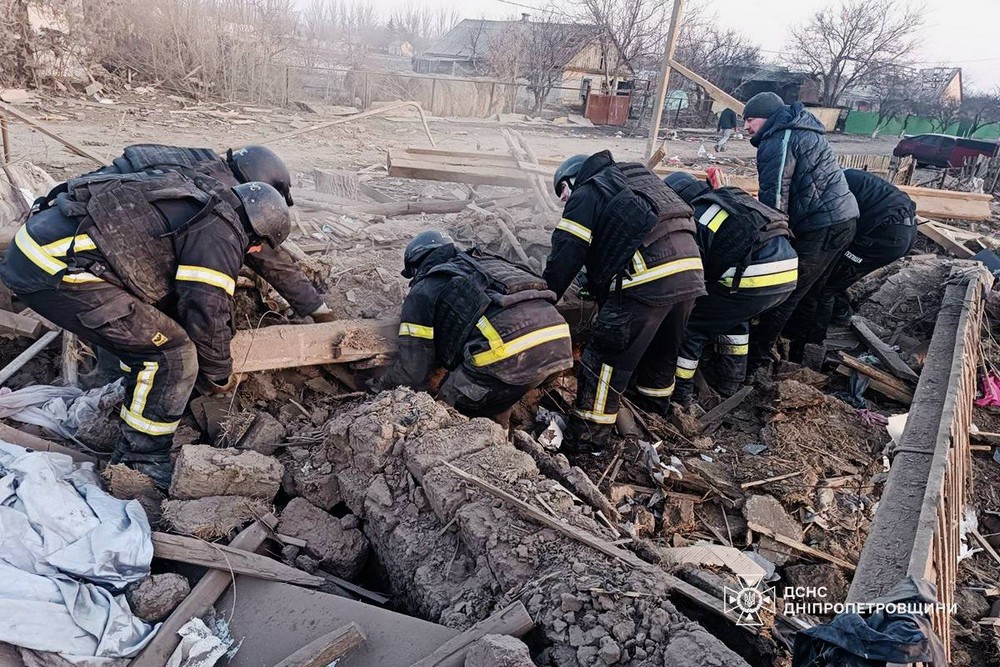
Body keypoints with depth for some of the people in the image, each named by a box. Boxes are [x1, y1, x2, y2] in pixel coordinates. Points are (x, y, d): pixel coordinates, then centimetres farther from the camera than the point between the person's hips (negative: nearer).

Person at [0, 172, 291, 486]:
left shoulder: (194, 202, 21)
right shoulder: (220, 234, -8)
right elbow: (208, 313, -6)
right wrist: (219, 376, 12)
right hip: (57, 270, -10)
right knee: (171, 356, -6)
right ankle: (141, 463, 6)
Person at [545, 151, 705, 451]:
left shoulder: (585, 195, 7)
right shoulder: (633, 180, 31)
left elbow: (564, 257, -1)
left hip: (648, 277, -8)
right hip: (690, 269, 8)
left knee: (606, 358, 2)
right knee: (662, 347, 29)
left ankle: (588, 437, 8)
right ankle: (656, 404, 50)